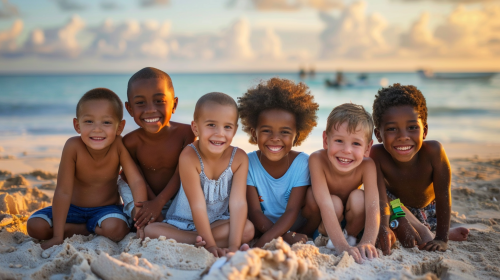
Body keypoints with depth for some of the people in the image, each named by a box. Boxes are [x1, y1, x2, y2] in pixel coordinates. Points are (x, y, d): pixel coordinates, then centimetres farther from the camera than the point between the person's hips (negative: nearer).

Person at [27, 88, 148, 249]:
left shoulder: (119, 145, -24)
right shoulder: (73, 147, -25)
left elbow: (137, 182, -24)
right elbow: (63, 191, -23)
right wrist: (58, 237, -23)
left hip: (106, 209, -1)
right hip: (74, 208, 1)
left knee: (115, 229, -33)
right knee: (35, 226, -18)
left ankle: (83, 228, -2)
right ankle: (96, 231, -8)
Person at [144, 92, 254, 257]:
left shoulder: (239, 158, -16)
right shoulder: (189, 157, -25)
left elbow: (238, 202, -22)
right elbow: (198, 205, -26)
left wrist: (234, 246, -33)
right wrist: (210, 245, -28)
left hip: (219, 222, 1)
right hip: (183, 222, -1)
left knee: (248, 229, -26)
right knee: (150, 231, -27)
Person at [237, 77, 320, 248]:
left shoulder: (302, 162, -16)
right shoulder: (249, 163, -14)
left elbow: (292, 211, -20)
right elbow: (254, 211, -15)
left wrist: (265, 241, -34)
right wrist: (285, 237, -29)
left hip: (298, 228, -2)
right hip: (263, 227, 2)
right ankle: (286, 240, -16)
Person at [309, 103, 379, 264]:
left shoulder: (366, 165, -27)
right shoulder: (317, 160, -33)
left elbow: (373, 206, -35)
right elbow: (326, 206, -40)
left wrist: (367, 243, -52)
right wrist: (342, 246, -50)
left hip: (353, 219, 2)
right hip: (322, 221, -2)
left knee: (358, 197, -29)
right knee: (336, 202, -33)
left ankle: (351, 236, -3)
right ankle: (324, 236, -4)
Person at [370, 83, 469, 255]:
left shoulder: (433, 151, -37)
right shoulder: (376, 155, -35)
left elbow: (443, 197, -29)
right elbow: (380, 197, -38)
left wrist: (442, 239, -27)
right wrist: (384, 229, -55)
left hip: (428, 209, 2)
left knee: (426, 244, -10)